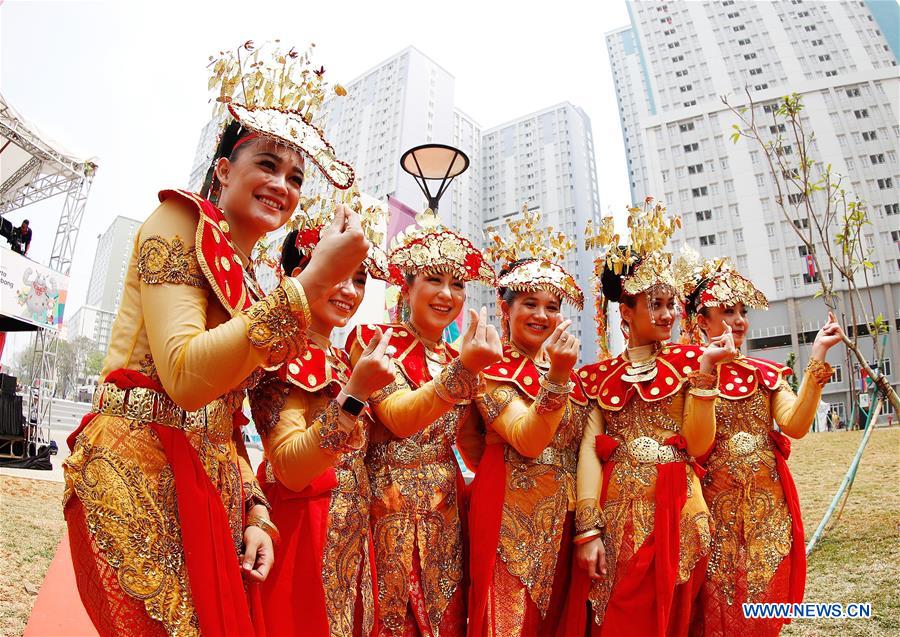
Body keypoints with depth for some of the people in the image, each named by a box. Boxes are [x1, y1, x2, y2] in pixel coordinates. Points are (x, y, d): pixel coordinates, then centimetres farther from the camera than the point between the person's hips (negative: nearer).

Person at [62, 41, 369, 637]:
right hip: (138, 472, -7)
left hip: (212, 486, 7)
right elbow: (185, 376, -21)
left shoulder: (249, 280, 14)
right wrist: (311, 282, -23)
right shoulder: (180, 221, -6)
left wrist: (255, 513, 4)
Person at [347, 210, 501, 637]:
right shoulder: (373, 339, -7)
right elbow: (398, 418, -23)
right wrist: (462, 371, -35)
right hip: (390, 515, -5)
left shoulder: (459, 359, 8)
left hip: (445, 520, 5)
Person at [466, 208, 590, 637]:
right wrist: (557, 377, -30)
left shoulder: (569, 372, 10)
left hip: (562, 515, 6)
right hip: (513, 513, -6)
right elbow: (528, 442, -21)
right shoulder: (493, 369, -8)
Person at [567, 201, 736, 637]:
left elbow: (698, 445, -6)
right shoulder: (600, 375, 5)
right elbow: (590, 450, -3)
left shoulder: (687, 362, 5)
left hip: (676, 511, 0)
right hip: (616, 512, 0)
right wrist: (587, 529, -11)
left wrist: (704, 370, -14)